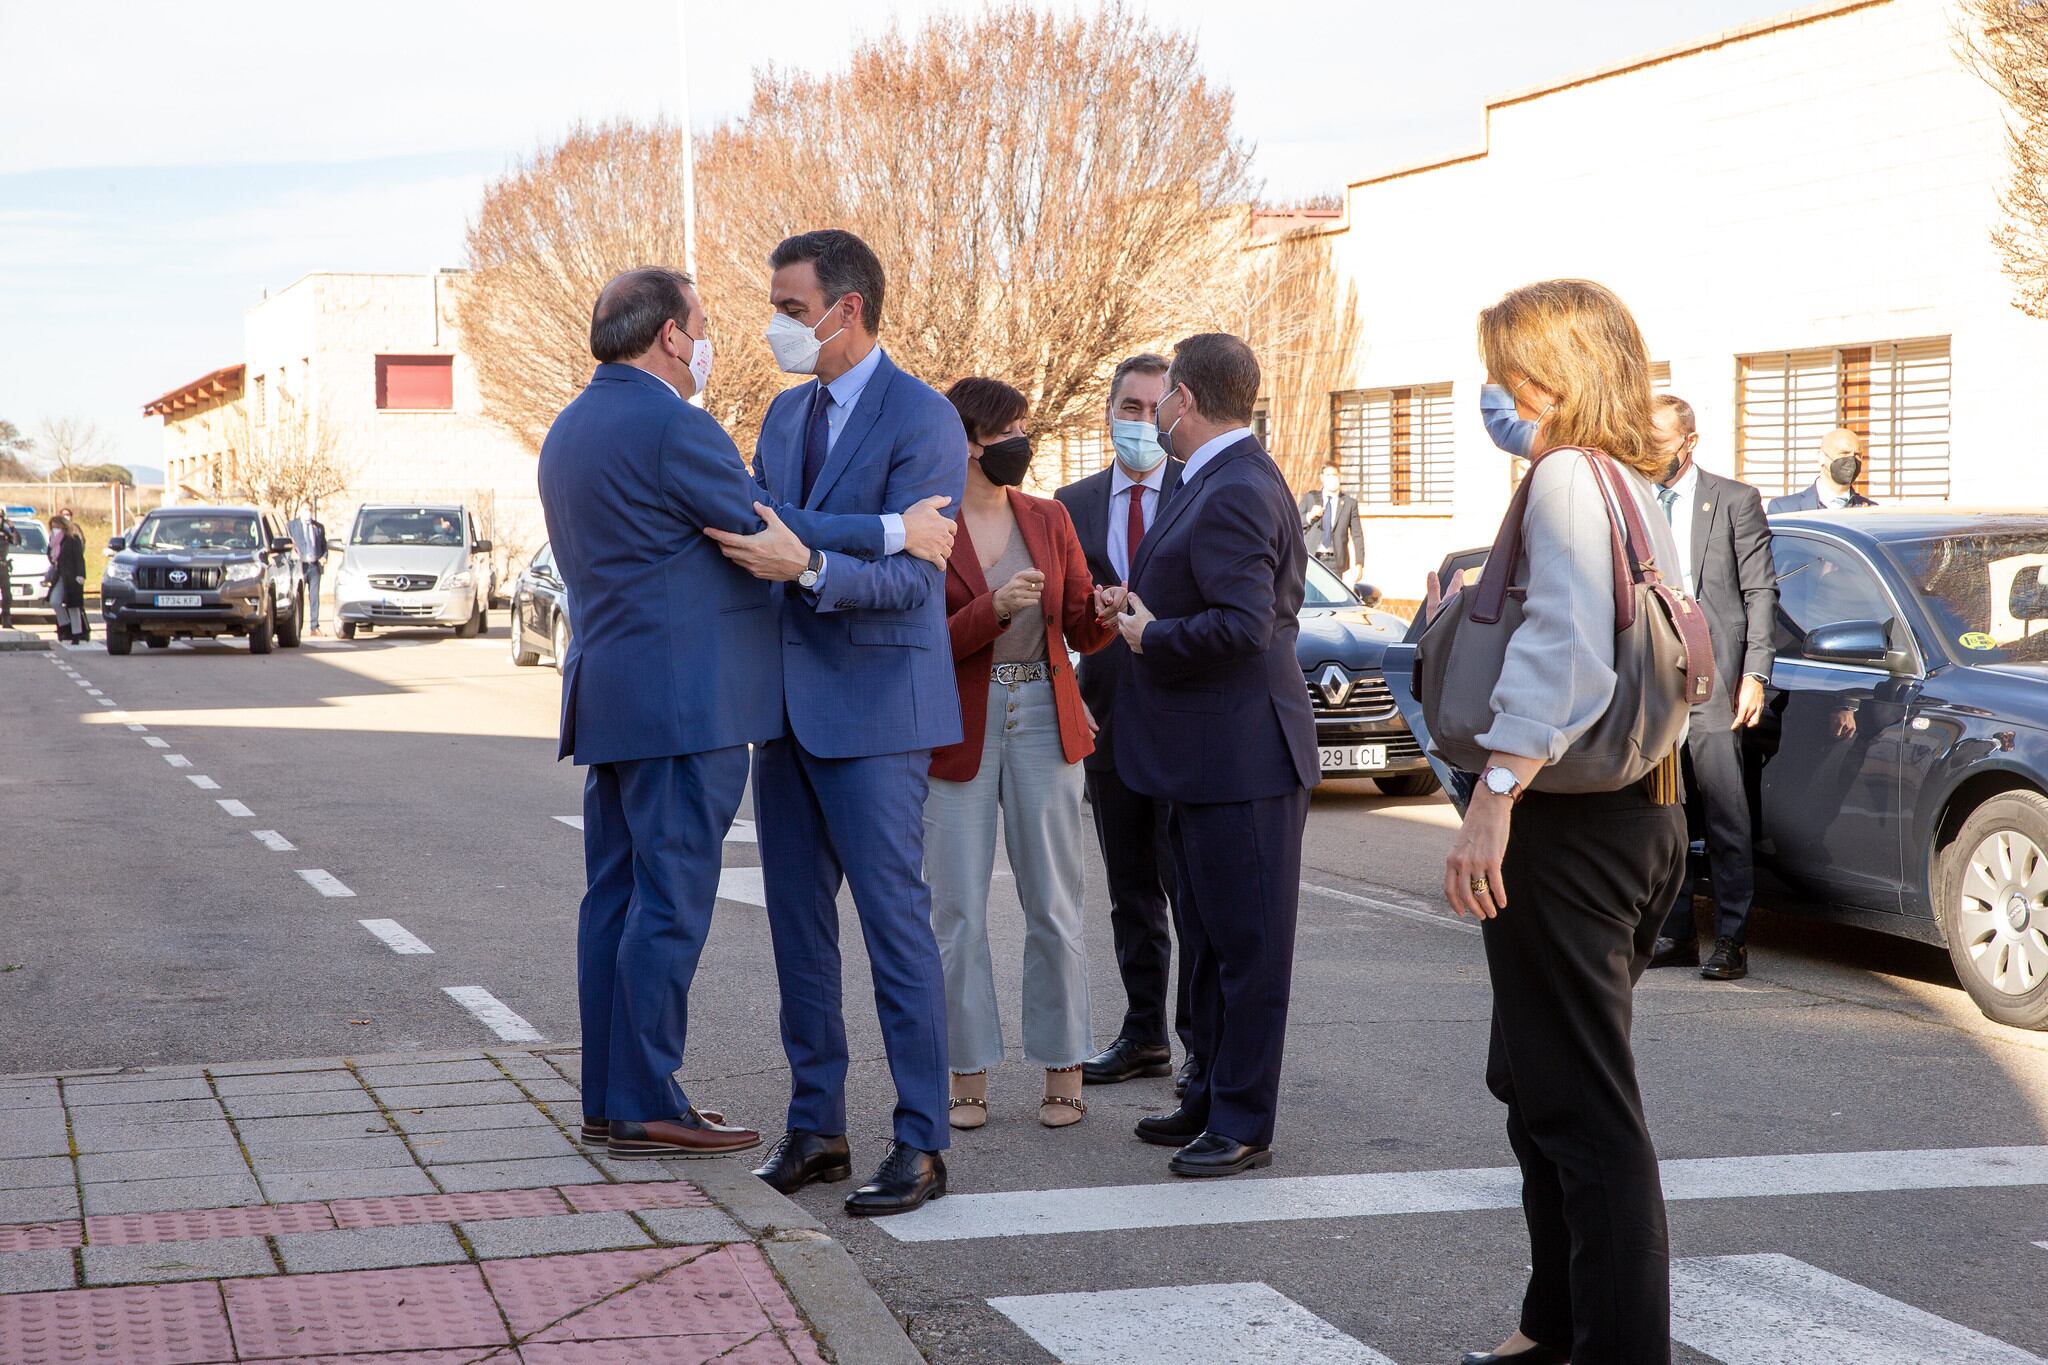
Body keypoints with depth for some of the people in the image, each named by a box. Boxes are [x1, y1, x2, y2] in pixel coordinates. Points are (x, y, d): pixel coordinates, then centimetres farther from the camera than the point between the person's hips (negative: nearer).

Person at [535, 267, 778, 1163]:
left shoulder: (569, 430, 17)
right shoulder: (670, 425, -13)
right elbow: (765, 534, -12)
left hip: (610, 700, 10)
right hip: (683, 699, -10)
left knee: (615, 899, 11)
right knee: (669, 904, -6)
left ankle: (608, 1098, 16)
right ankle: (644, 1107, -3)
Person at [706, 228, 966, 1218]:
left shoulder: (923, 421, -11)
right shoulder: (785, 413, 14)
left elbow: (909, 575, -18)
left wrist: (805, 566, -31)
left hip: (874, 704, -8)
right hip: (788, 701, 8)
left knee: (895, 922, -5)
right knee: (798, 924, 11)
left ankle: (921, 1145, 0)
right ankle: (815, 1127, 19)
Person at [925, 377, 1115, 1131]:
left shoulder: (1050, 518, 9)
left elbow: (1082, 633, 10)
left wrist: (1104, 611, -12)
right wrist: (993, 608, -22)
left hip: (1045, 725, 3)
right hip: (957, 732, -3)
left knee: (1055, 907, 2)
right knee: (958, 912, 0)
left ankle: (1063, 1073, 9)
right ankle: (969, 1077, 9)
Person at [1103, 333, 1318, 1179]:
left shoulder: (1235, 495, -20)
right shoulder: (1223, 482, 14)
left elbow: (1244, 626, -28)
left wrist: (1150, 637, -14)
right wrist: (1145, 607, 7)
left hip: (1243, 759, -11)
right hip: (1206, 756, 11)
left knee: (1247, 943, -2)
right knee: (1210, 939, 19)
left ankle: (1244, 1125, 5)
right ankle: (1212, 1095, 30)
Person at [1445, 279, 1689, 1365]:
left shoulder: (1567, 475, -12)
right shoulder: (1638, 489, 16)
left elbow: (1567, 644, -25)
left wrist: (1494, 795, -29)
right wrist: (1472, 609, 20)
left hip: (1568, 824, -10)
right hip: (1644, 813, 10)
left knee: (1581, 1105, -9)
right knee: (1537, 1081, 20)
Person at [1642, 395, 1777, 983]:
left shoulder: (1735, 500, 3)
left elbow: (1760, 591, 1)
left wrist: (1754, 674, -7)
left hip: (1711, 679, -4)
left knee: (1725, 816, -5)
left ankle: (1732, 940, -2)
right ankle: (1675, 934, 14)